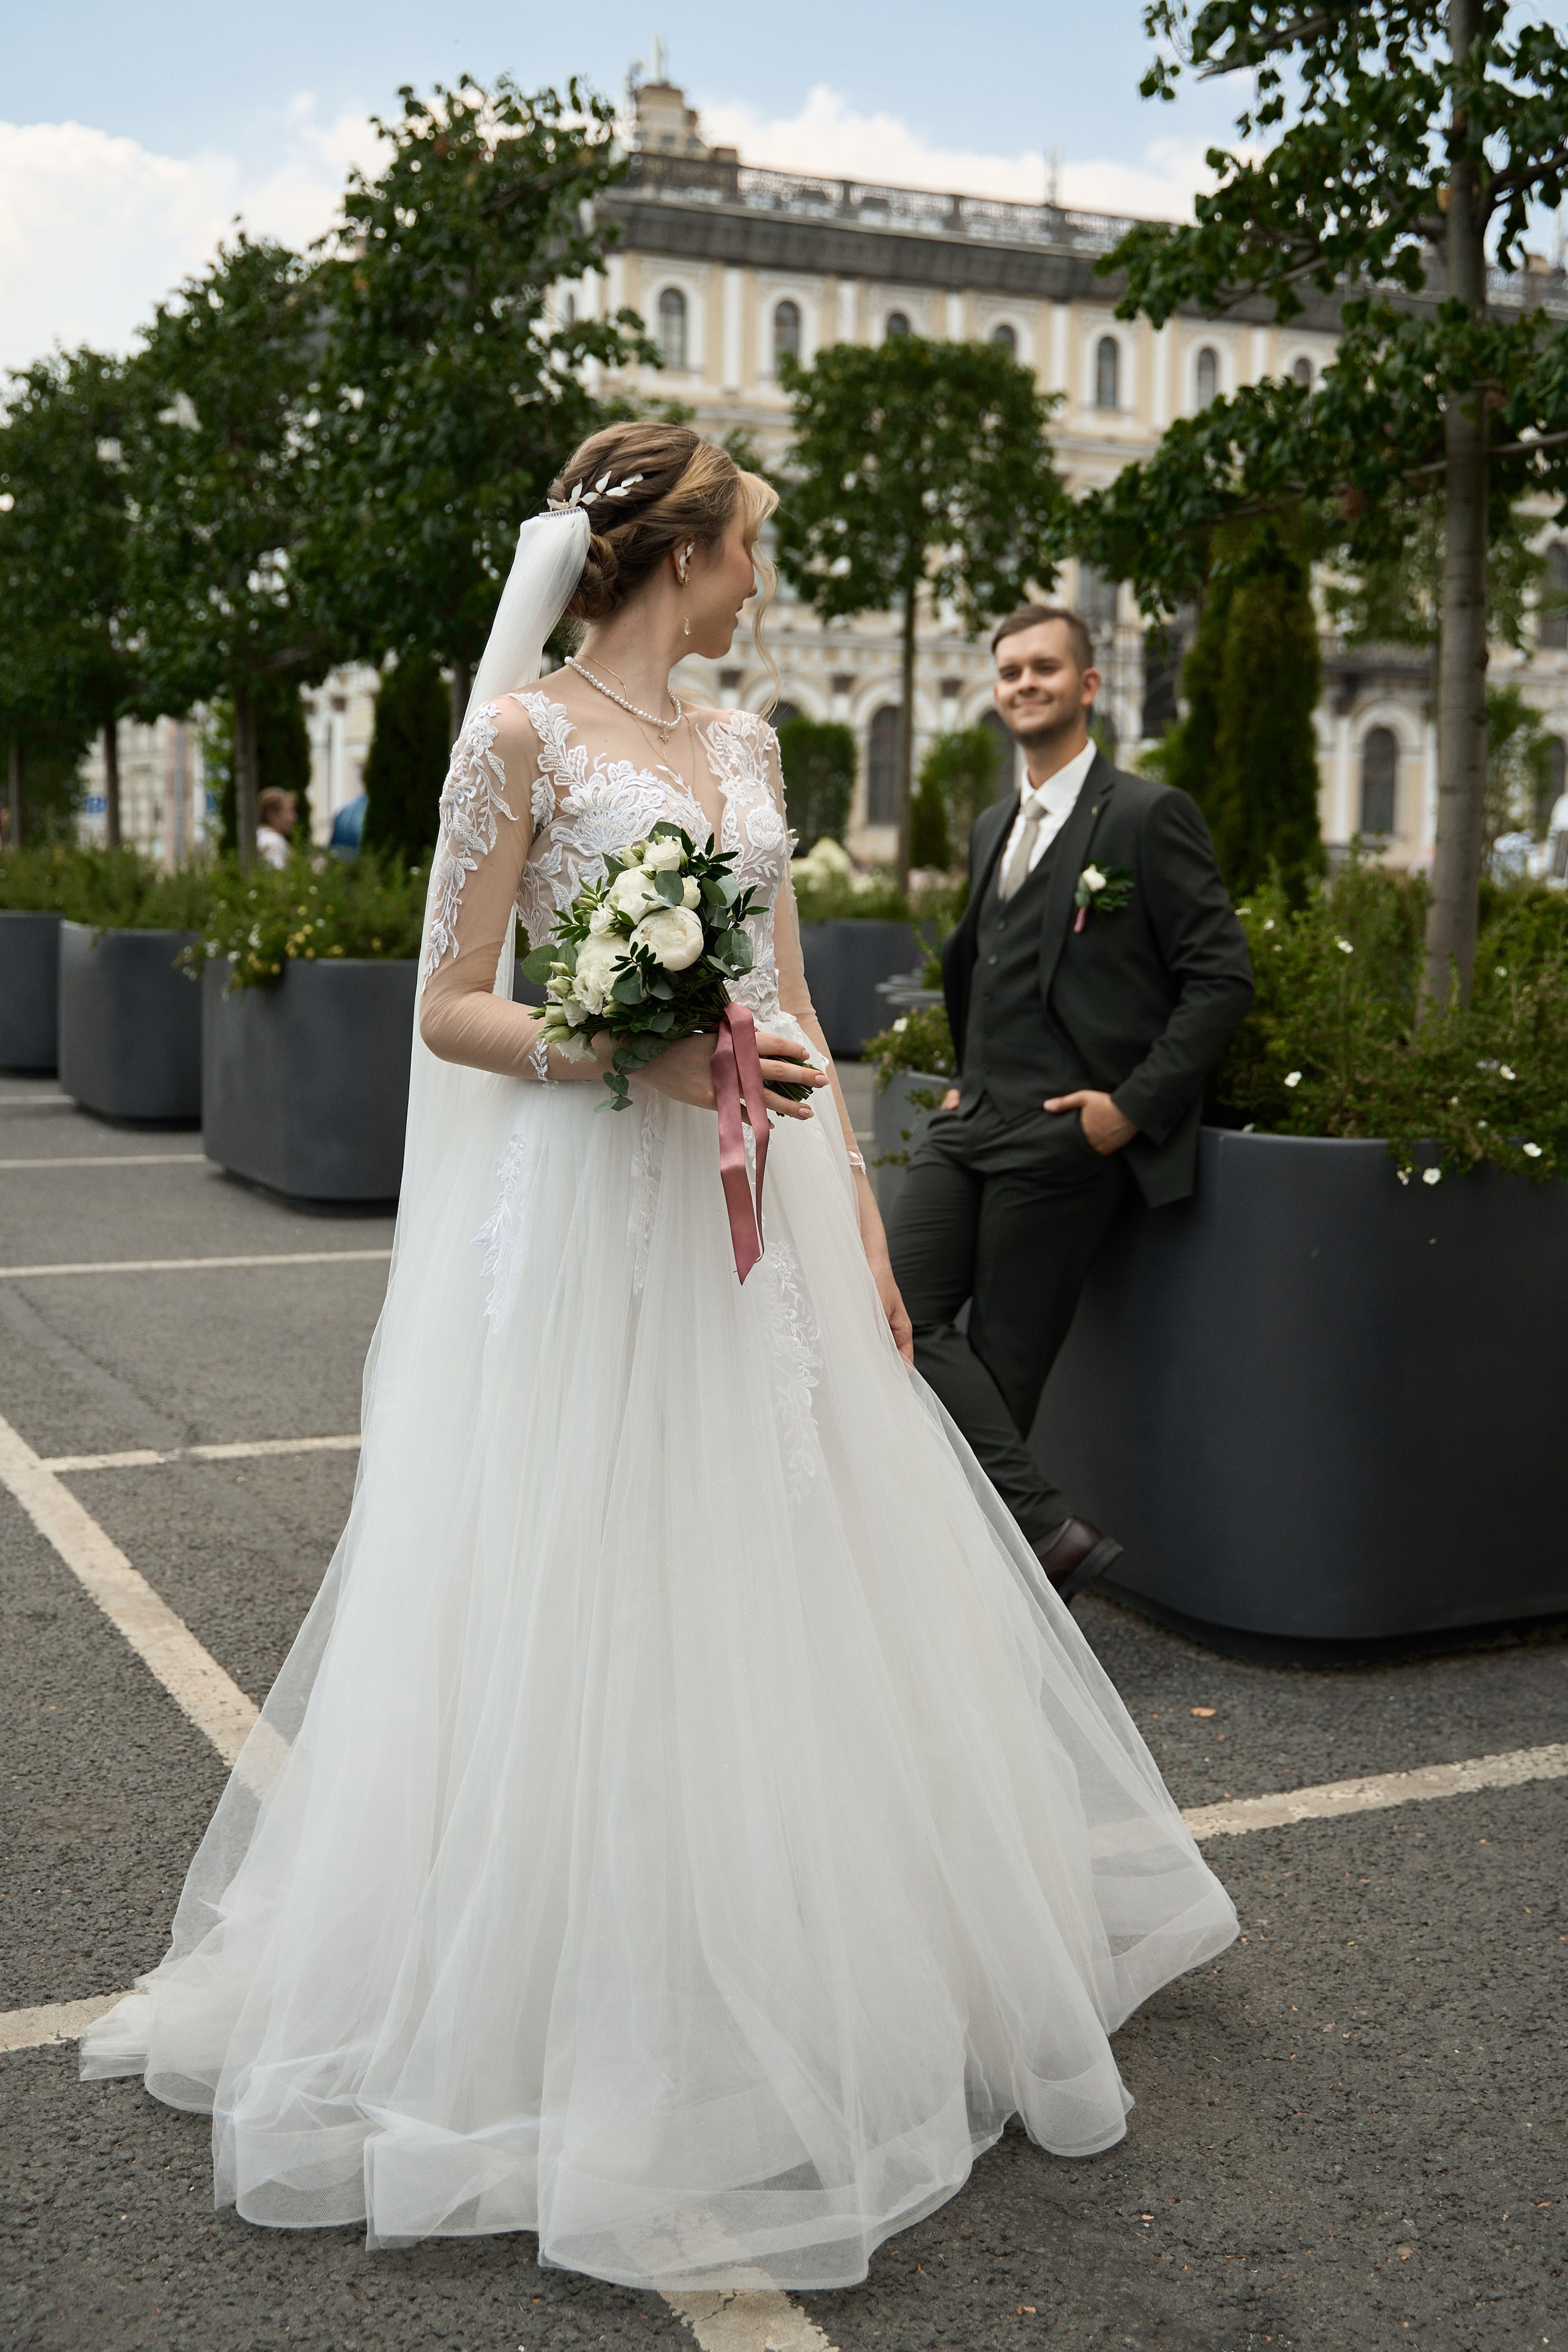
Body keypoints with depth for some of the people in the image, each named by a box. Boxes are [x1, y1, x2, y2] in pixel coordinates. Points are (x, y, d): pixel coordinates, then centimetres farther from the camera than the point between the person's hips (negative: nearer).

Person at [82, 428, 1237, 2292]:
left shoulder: (740, 741, 14)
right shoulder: (525, 733, -5)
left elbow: (790, 1008, 15)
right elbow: (452, 1012, -7)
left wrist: (863, 1223, 11)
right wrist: (640, 1053, -22)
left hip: (772, 1219, 7)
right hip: (599, 1218, -7)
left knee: (793, 1599, 12)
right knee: (598, 1617, 0)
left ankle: (814, 1984, 31)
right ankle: (606, 2039, 17)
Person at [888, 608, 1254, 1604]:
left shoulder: (1149, 814, -5)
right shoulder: (993, 827, 18)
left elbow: (1223, 976, -8)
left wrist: (1133, 1105, -14)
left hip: (1068, 1136, -7)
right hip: (972, 1123, 7)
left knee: (1005, 1361, -2)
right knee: (907, 1318, -6)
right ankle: (1050, 1528, -3)